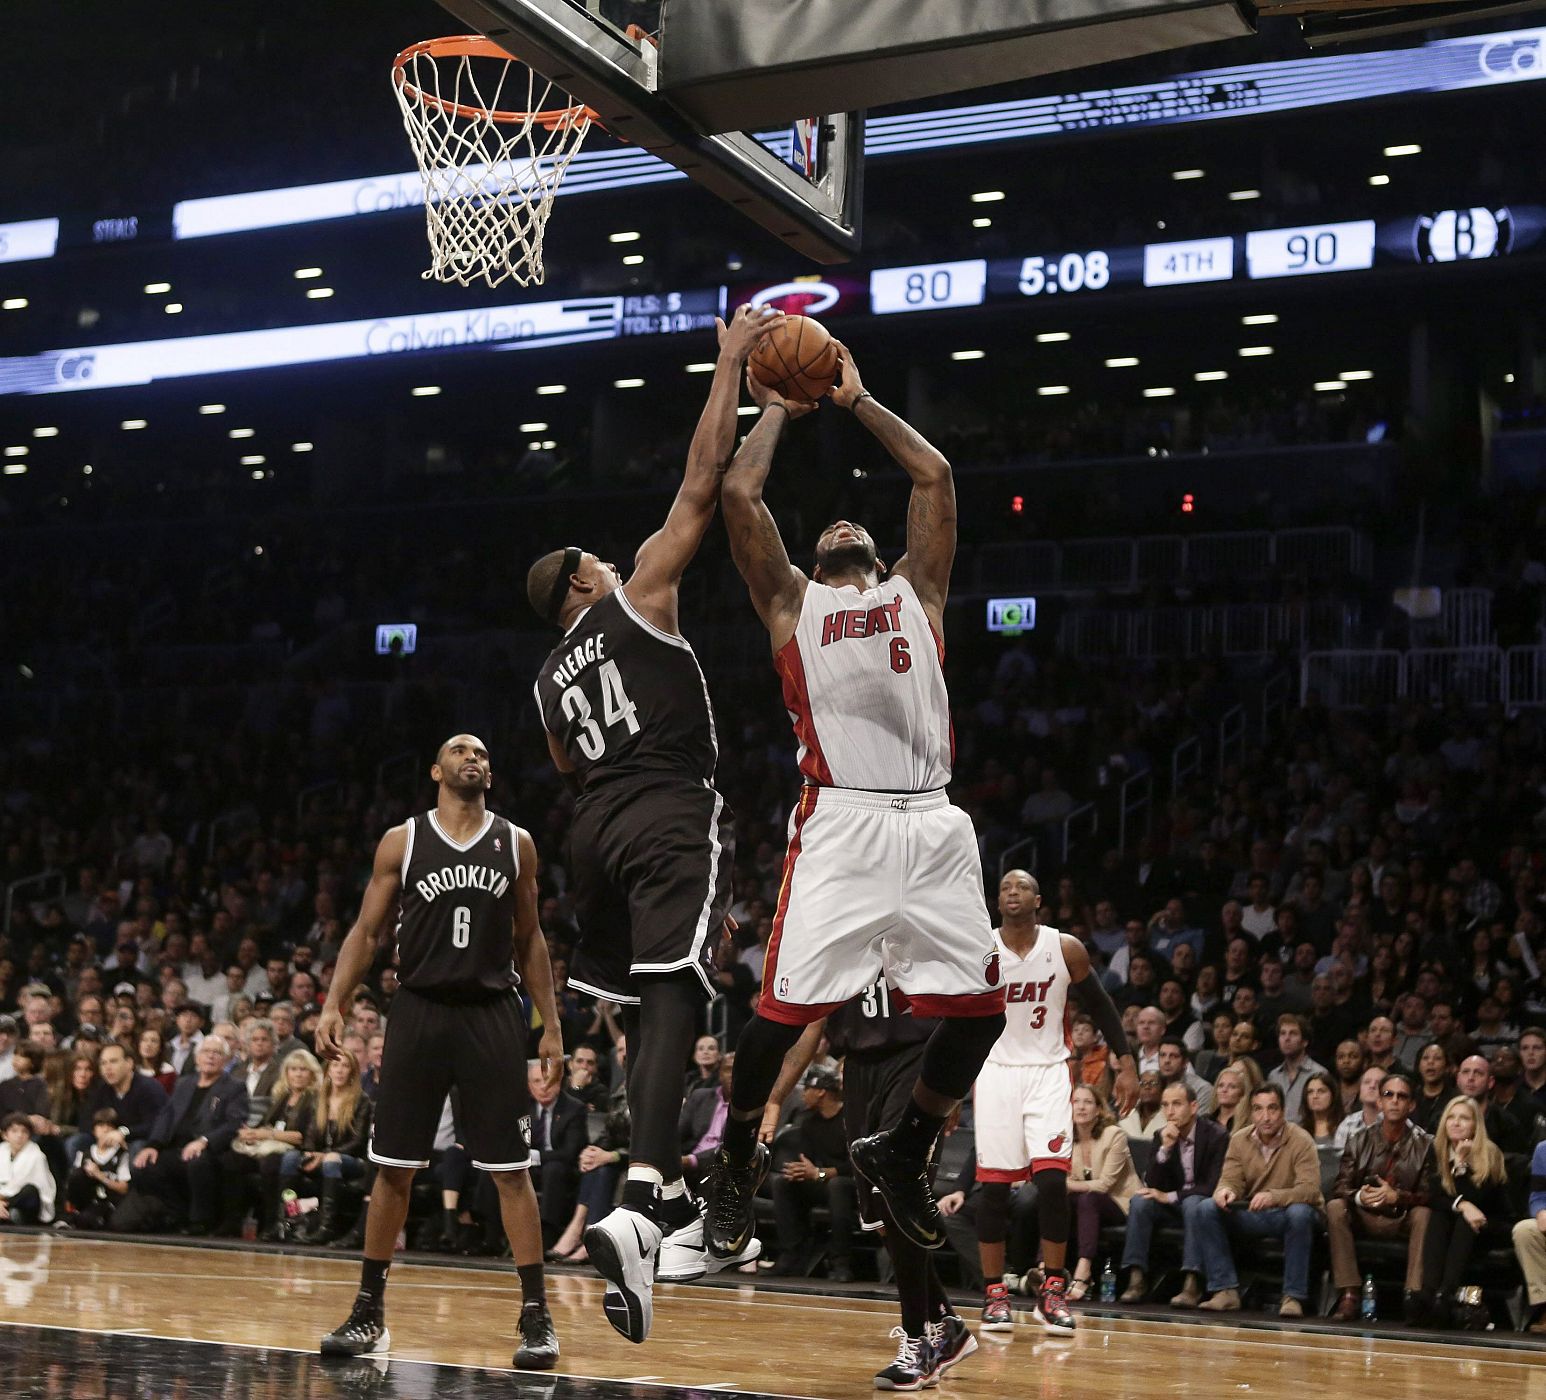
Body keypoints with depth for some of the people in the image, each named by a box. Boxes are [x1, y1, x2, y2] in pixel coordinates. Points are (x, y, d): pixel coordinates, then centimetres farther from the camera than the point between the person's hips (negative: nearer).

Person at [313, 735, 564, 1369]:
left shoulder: (515, 843, 6)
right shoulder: (402, 841, 4)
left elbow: (529, 940, 11)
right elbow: (367, 930, 4)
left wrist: (550, 1026, 6)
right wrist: (334, 1004, -9)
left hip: (491, 1014, 0)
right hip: (419, 1012, 0)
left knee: (511, 1170, -1)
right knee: (392, 1167, 4)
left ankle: (536, 1317, 4)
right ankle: (369, 1313, 15)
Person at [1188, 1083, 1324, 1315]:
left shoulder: (1300, 1141, -13)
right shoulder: (1239, 1140, 2)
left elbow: (1310, 1189, -23)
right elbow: (1231, 1180, -2)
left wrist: (1273, 1197, -42)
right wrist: (1225, 1191, -28)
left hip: (1286, 1214, -4)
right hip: (1250, 1216, 4)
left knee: (1300, 1213, -39)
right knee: (1206, 1210, -20)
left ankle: (1293, 1297, -29)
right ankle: (1226, 1292, -20)